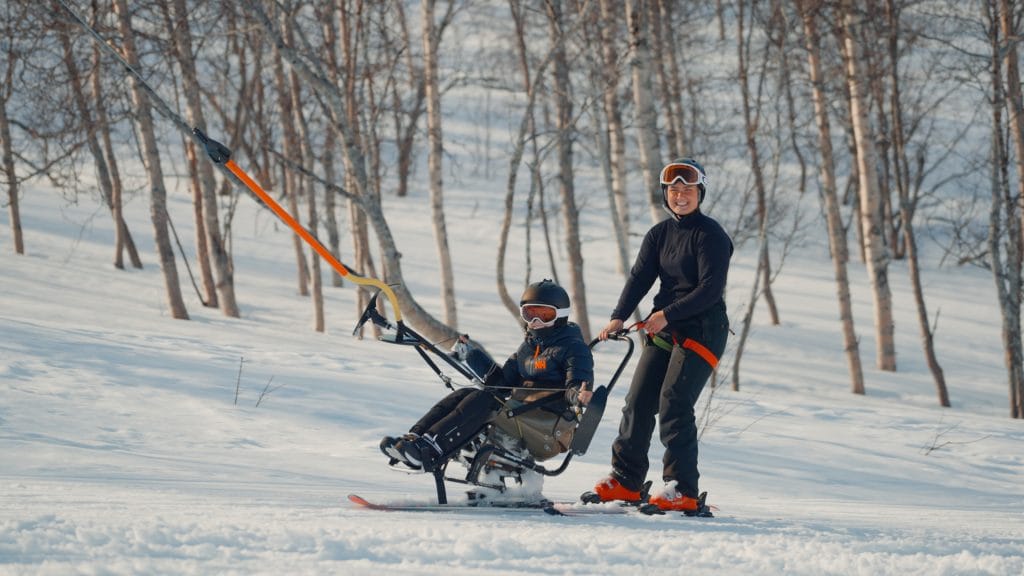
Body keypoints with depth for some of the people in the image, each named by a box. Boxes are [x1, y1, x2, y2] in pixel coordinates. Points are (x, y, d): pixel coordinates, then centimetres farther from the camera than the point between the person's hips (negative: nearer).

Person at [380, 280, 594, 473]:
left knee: (484, 400, -27)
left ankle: (427, 451, -44)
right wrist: (472, 355, 19)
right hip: (519, 413, 8)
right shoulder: (528, 346, 25)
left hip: (551, 429, -8)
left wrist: (578, 395, -36)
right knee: (464, 395, -9)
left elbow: (579, 384, -12)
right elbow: (503, 380, 25)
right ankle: (413, 439, -27)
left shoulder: (573, 347, 1)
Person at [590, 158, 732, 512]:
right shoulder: (659, 234, 11)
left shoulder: (710, 235, -9)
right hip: (664, 330, 7)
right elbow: (640, 277, 2)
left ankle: (683, 489, -12)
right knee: (639, 401, 2)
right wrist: (619, 317, -13)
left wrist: (667, 314, -23)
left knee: (674, 403, -15)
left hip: (702, 330, -7)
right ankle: (626, 480, 10)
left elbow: (710, 289, -17)